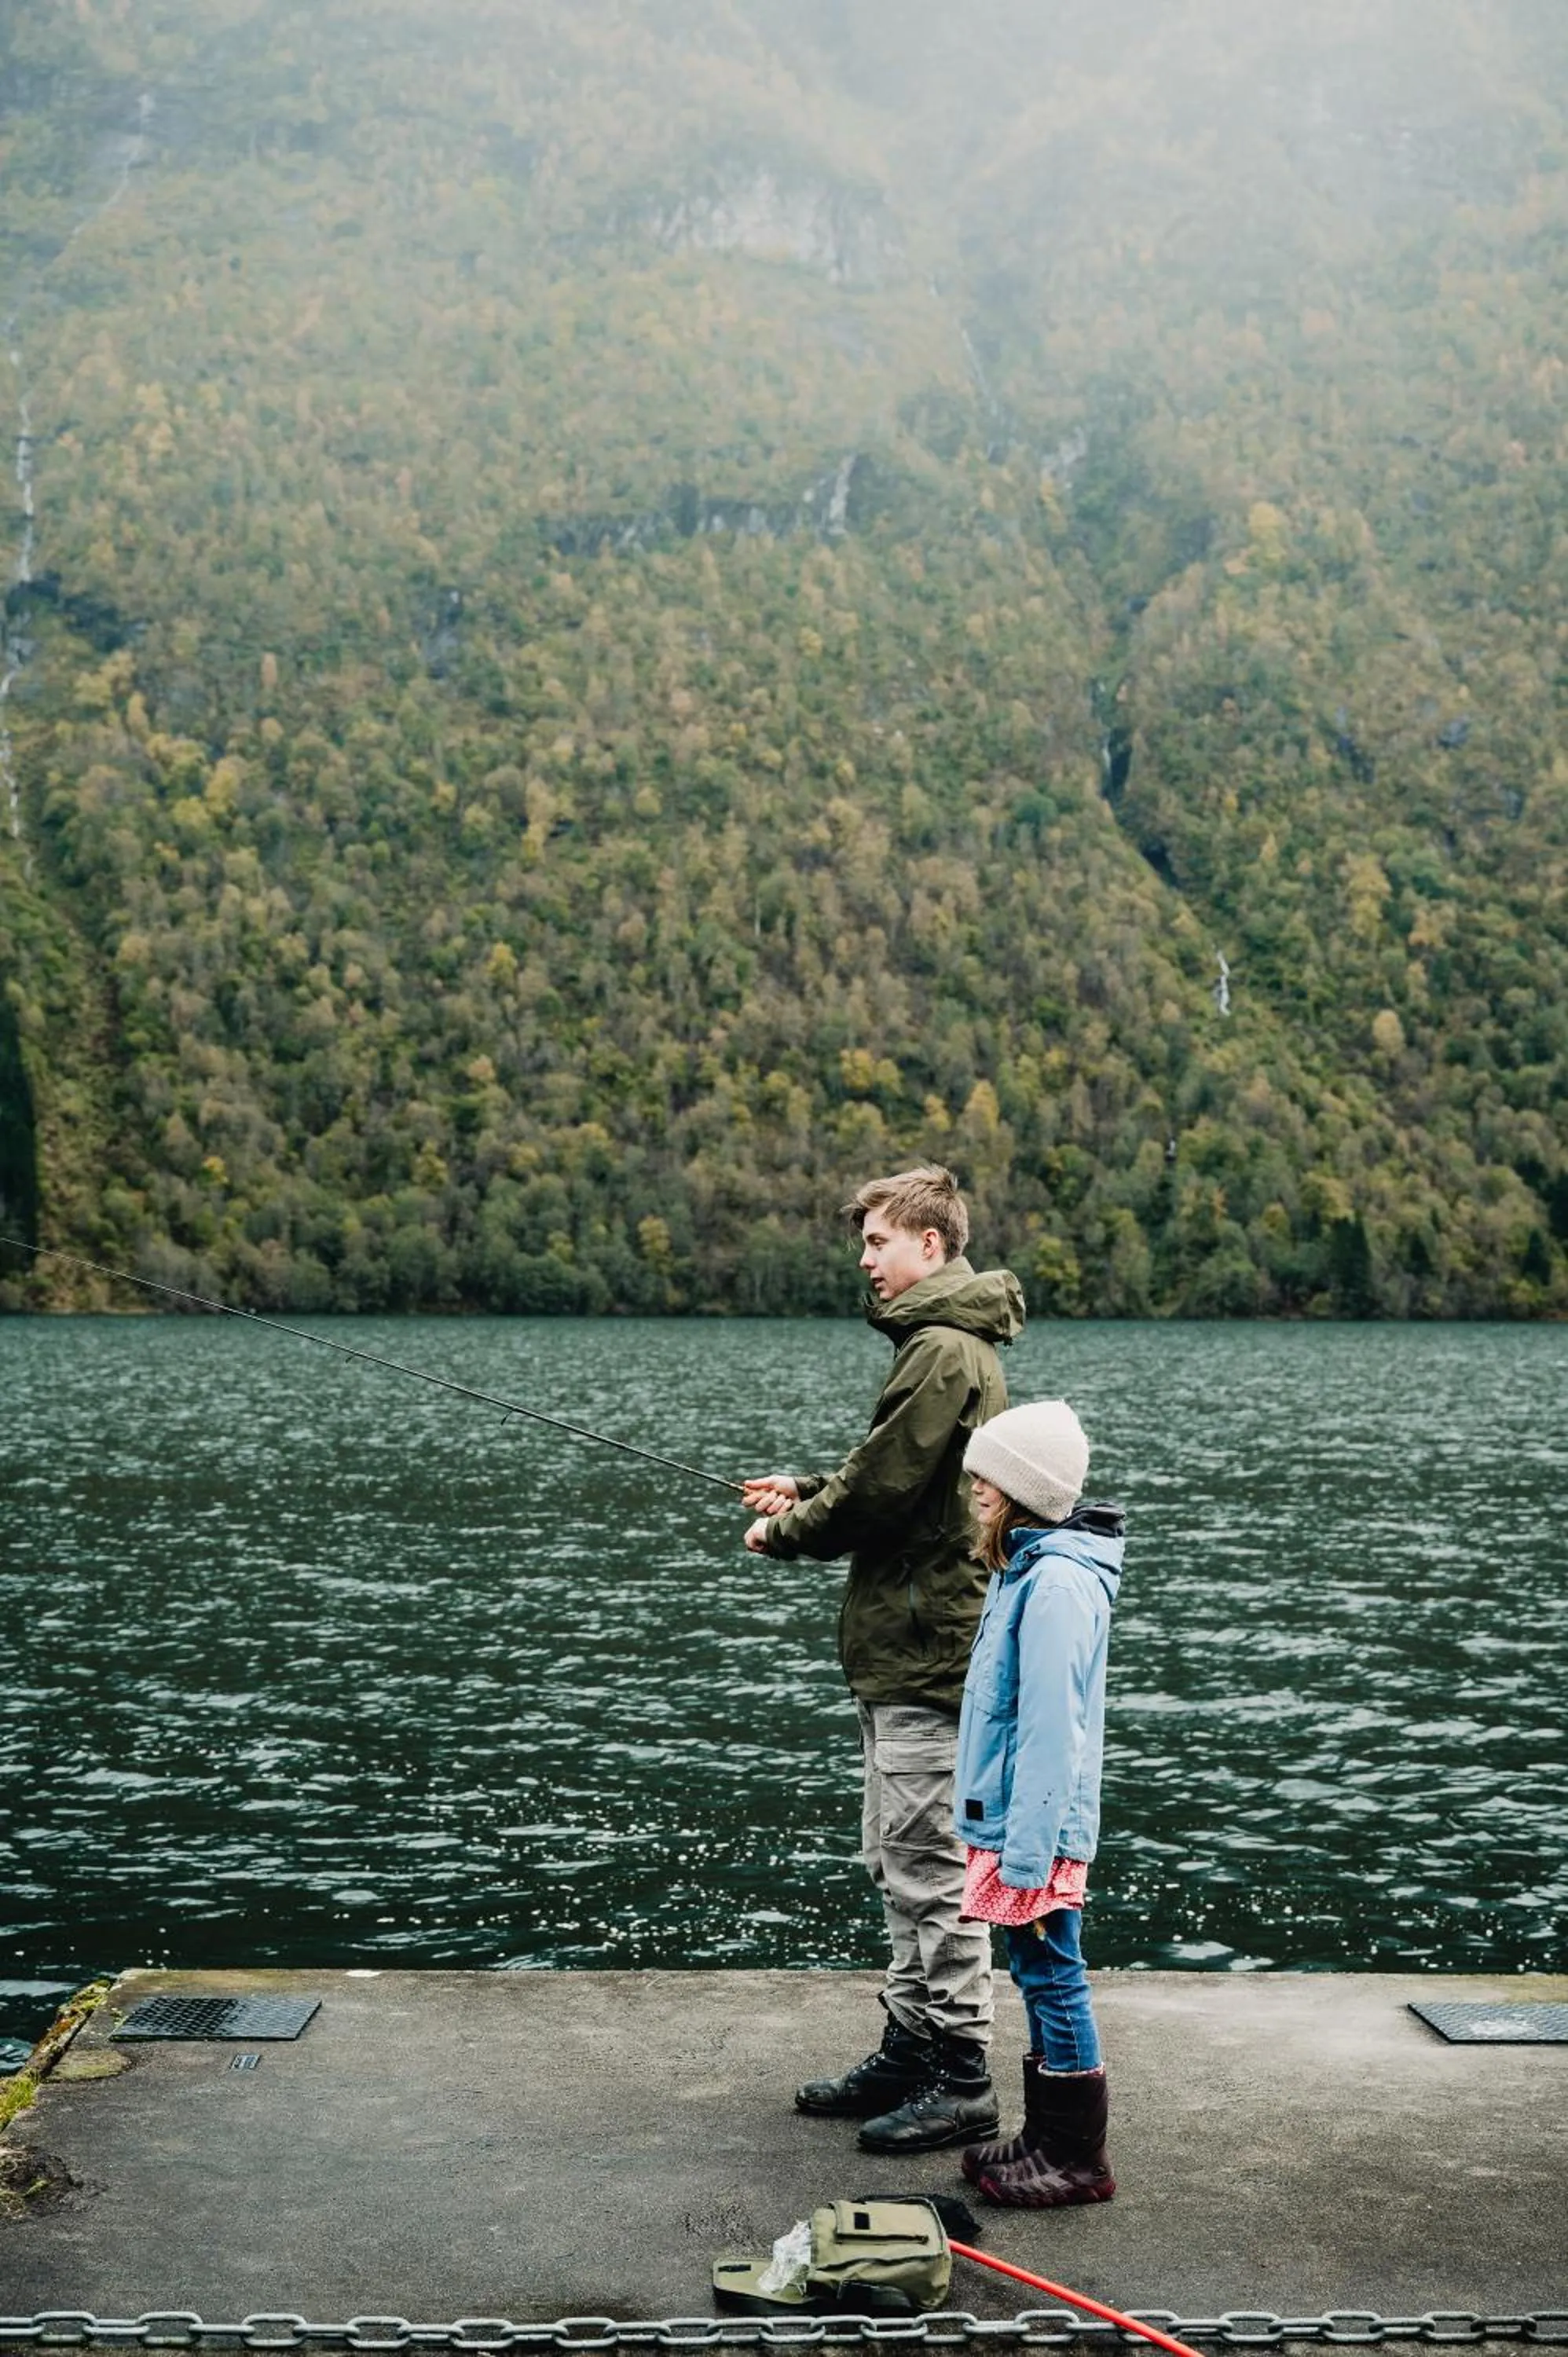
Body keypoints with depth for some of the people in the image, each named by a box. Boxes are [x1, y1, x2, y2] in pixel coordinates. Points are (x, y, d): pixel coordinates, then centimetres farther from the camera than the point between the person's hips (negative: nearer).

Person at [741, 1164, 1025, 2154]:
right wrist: (808, 1490, 10)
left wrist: (783, 1533, -4)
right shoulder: (950, 1342, 16)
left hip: (929, 1649, -11)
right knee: (900, 1862, 17)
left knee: (932, 1867, -3)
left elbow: (881, 1488, -20)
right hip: (910, 1643, 11)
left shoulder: (944, 1353, -17)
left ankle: (962, 2079, 6)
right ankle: (911, 2052, 27)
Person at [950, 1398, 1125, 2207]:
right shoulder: (1029, 1564, 10)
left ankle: (1078, 2161, 13)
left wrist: (1026, 1852, -22)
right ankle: (1047, 2138, 29)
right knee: (1040, 1982, 17)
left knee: (1055, 1983, 1)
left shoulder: (1057, 1583, -22)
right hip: (1014, 1821, 10)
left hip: (1038, 1831, -10)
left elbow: (1051, 1729, -24)